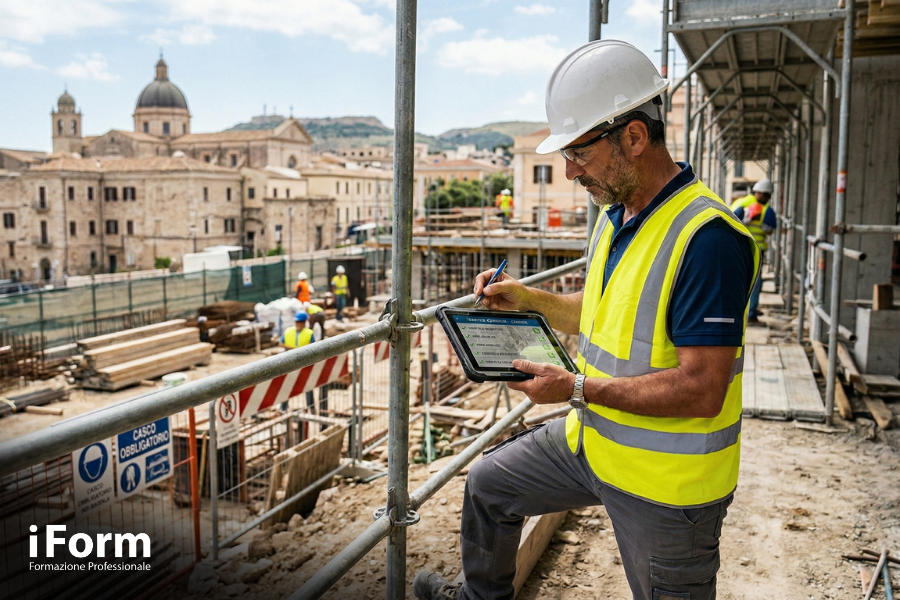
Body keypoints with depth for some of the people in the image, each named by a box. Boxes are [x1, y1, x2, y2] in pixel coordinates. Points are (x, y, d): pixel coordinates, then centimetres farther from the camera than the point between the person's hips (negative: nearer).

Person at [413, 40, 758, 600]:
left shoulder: (706, 236, -26)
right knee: (489, 483, 19)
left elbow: (702, 390, -28)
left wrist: (577, 389, -24)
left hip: (664, 478, -8)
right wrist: (530, 298, 5)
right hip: (591, 441, 9)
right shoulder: (615, 217, 4)